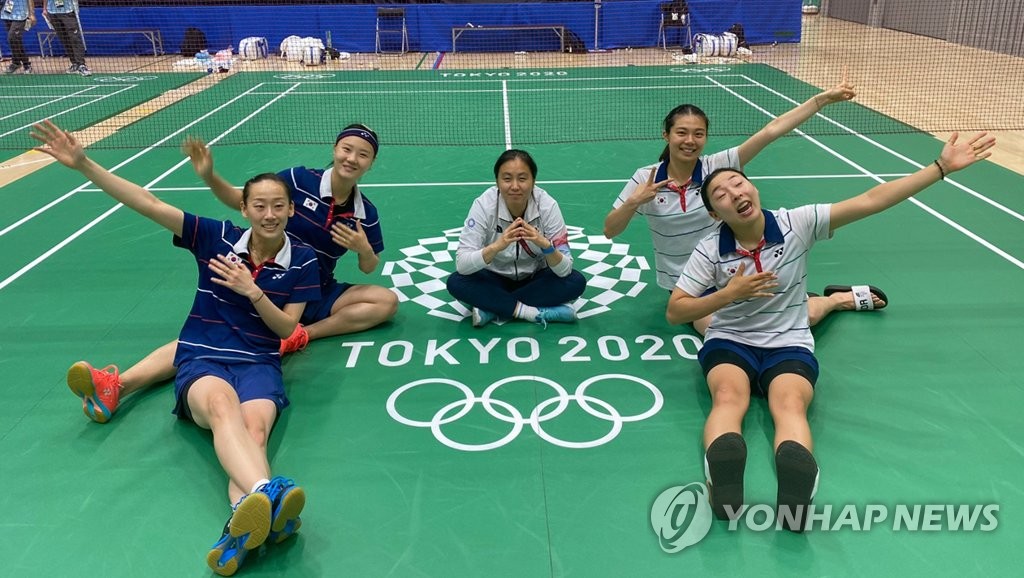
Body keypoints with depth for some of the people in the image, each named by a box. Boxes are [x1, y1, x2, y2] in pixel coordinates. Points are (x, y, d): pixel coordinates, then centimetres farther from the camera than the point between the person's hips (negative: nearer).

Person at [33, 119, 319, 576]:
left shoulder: (303, 261, 3)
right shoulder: (217, 237, 2)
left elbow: (286, 327, 3)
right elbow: (149, 204, -4)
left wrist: (252, 292, -15)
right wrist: (83, 164, -13)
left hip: (258, 363, 2)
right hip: (201, 359, -1)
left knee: (254, 427, -35)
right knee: (222, 403, -40)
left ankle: (242, 530, -62)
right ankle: (267, 495, -69)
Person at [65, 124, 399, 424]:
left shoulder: (366, 213, -2)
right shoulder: (300, 180, -9)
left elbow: (369, 268, 8)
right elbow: (239, 200, 2)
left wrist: (364, 249, -15)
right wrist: (208, 176, -17)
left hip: (315, 297, 4)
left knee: (386, 301, -15)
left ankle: (303, 334, -26)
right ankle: (117, 385, -45)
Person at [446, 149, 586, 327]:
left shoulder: (547, 205, -21)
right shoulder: (484, 205, -23)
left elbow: (564, 270, -23)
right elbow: (461, 264, -29)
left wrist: (546, 245, -44)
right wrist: (497, 246, -47)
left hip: (536, 278, 1)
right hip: (496, 278, -1)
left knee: (576, 282, -26)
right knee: (455, 282, -28)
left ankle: (491, 308, -21)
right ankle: (537, 312, -24)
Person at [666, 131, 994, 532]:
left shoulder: (796, 224, -7)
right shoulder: (709, 251, -7)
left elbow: (870, 201, -9)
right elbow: (674, 312, -6)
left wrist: (942, 166, -13)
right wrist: (730, 293, -20)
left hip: (789, 346, 0)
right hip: (729, 342, 0)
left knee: (790, 404, -33)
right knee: (728, 396, -35)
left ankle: (795, 484, -63)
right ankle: (724, 479, -64)